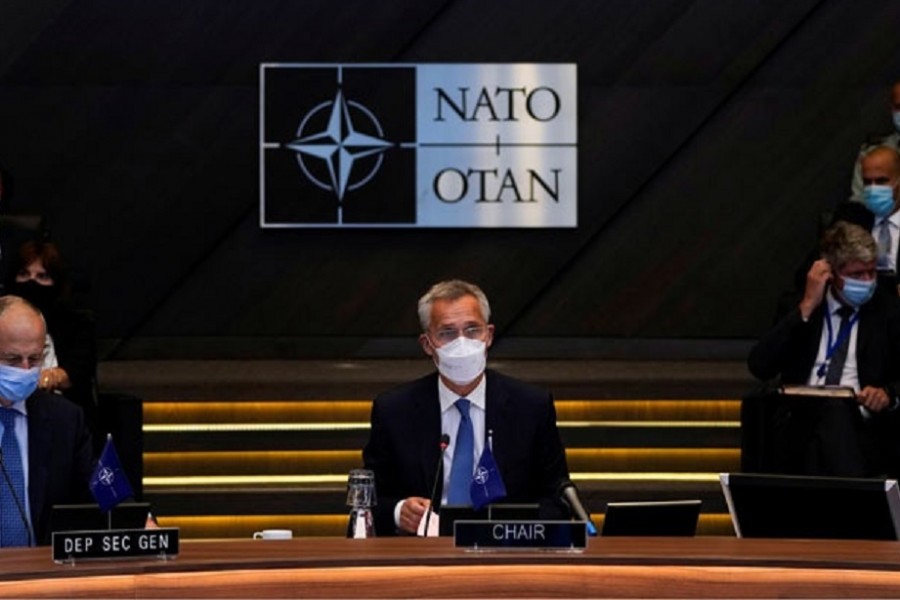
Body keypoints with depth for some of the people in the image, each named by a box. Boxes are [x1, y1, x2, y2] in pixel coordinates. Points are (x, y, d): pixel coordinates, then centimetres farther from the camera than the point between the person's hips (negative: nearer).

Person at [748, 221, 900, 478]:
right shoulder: (796, 307, 15)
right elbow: (760, 367, 0)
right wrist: (806, 308, -3)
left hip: (865, 430, 0)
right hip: (801, 426, 0)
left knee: (837, 410, -37)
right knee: (834, 407, -36)